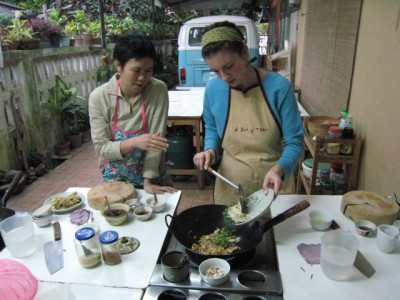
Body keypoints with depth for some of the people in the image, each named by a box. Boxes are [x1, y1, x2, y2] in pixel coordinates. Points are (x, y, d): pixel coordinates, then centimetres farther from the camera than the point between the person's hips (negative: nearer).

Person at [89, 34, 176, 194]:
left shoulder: (158, 90, -15)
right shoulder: (99, 97, -14)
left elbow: (156, 137, -16)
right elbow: (101, 148, -14)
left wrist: (148, 181, -19)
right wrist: (134, 142, -30)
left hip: (153, 175, 0)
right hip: (116, 178, 0)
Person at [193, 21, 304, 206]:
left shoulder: (278, 87, -16)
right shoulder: (213, 89, -9)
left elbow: (294, 142, -12)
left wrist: (279, 169, -30)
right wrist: (211, 150, -10)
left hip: (274, 186, -1)